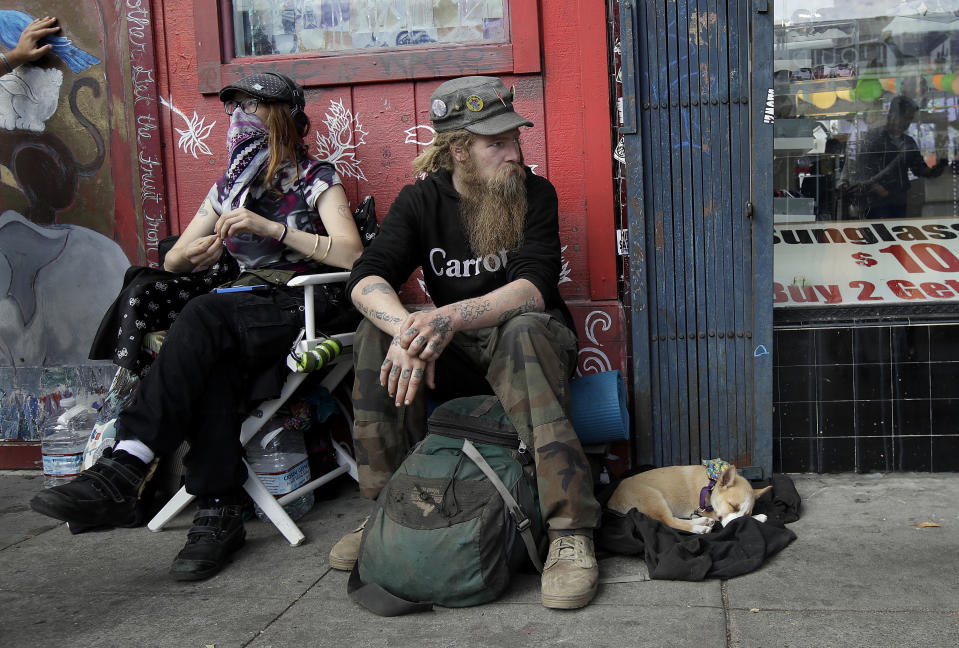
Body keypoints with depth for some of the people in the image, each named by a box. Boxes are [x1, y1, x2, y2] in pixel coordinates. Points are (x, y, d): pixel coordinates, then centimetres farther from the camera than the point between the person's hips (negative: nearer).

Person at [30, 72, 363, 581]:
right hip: (240, 310, 5)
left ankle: (123, 470, -40)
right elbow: (171, 261, 20)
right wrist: (193, 254, -6)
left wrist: (270, 227, -20)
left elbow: (352, 255, -13)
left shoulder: (316, 181, 3)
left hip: (304, 307, -4)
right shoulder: (229, 187, 19)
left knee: (205, 317, -34)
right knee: (211, 364, -33)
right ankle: (218, 513, -32)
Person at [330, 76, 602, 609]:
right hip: (454, 354, 3)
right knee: (379, 331, -22)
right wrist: (408, 328, -40)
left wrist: (451, 317, -42)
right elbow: (367, 279, -16)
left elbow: (534, 285, -23)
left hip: (528, 340, -2)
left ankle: (571, 534, -38)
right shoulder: (422, 200, -1)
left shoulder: (534, 194, -7)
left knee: (526, 330, -36)